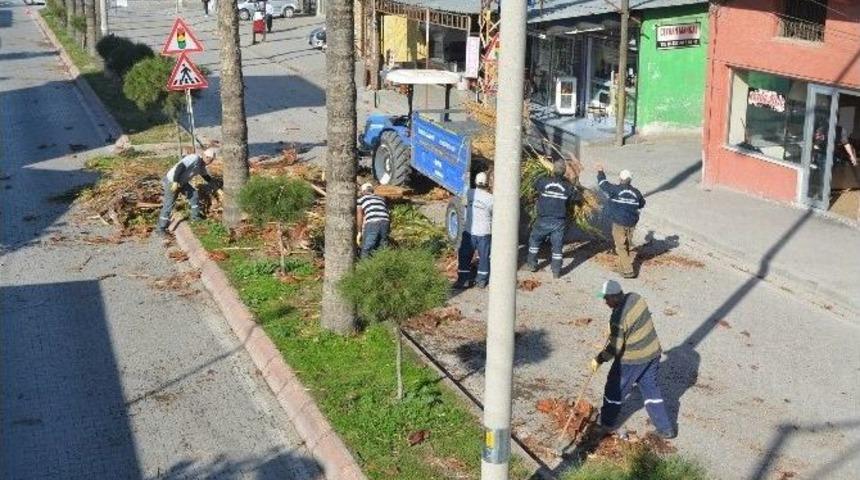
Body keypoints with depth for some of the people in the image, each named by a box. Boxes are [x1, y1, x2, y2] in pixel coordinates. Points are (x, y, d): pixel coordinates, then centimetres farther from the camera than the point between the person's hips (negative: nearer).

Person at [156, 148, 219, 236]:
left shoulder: (202, 166, 7)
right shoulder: (194, 158, -22)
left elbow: (207, 177, 24)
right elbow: (180, 167, -30)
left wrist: (217, 188, 24)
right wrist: (175, 182, -32)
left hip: (182, 182, 9)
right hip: (172, 181, -9)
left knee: (193, 194, 16)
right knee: (168, 205, -7)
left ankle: (195, 216, 33)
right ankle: (161, 228, -1)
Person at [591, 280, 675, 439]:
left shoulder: (619, 317, -28)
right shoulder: (635, 297, -4)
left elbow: (615, 348, -23)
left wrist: (599, 360, -10)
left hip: (632, 360, -7)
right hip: (652, 352, 8)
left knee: (615, 390, 14)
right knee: (651, 389, 19)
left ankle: (607, 424, 32)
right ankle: (665, 429, 23)